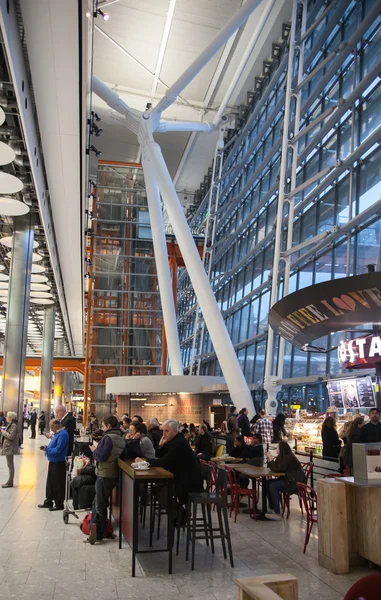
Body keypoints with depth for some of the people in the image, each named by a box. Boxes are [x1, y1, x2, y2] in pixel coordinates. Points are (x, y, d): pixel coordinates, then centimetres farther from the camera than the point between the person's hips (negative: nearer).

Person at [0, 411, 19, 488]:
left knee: (10, 465, -4)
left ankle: (10, 482, 2)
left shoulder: (14, 426, -16)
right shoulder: (10, 425, 14)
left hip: (10, 448, -10)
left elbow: (11, 436, -25)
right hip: (8, 447, 10)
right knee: (10, 465, 14)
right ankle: (10, 482, 20)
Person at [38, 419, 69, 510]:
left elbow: (58, 450, -25)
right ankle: (49, 501, 30)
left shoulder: (62, 435, -21)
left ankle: (59, 504, 11)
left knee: (58, 484, 1)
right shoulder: (57, 433, 11)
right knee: (50, 482, 18)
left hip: (58, 463, -10)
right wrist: (47, 447, 4)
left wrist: (47, 449, -15)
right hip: (53, 462, 10)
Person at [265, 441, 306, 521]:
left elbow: (276, 469, -22)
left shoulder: (288, 457, -19)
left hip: (295, 483, -10)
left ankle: (277, 514, -21)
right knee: (268, 483, -4)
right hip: (288, 479, 10)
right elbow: (274, 468, 12)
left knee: (273, 486, -23)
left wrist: (270, 458, -15)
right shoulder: (284, 457, 10)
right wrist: (270, 458, 3)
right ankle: (272, 508, 1)